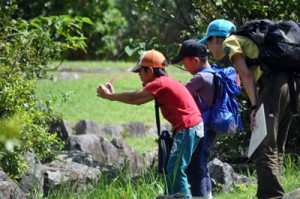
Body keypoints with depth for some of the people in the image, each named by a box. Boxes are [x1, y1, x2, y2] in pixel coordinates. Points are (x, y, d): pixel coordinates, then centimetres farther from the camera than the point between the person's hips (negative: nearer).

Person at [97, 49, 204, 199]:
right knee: (171, 169, 14)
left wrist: (109, 96, 4)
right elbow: (138, 101, 22)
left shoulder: (159, 83, -12)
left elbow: (133, 98, -7)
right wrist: (113, 95, 20)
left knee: (175, 171, -10)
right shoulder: (165, 82, 18)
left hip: (188, 129, -10)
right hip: (189, 128, 10)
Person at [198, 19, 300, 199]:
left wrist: (254, 106, -10)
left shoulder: (230, 42, 9)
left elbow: (245, 74, -4)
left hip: (275, 84, -9)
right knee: (275, 149, 14)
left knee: (263, 151, -11)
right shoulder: (246, 41, 34)